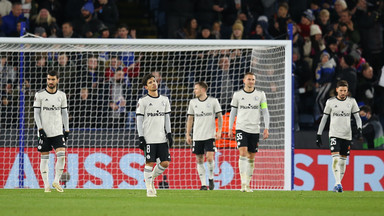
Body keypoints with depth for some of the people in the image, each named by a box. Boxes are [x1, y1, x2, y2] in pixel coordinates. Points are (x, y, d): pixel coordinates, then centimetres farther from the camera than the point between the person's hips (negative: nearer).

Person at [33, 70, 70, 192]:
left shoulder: (61, 95, 8)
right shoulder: (39, 95, -1)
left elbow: (64, 113, 13)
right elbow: (36, 113, -1)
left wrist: (67, 130, 8)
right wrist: (40, 129, -10)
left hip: (58, 132, 2)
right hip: (44, 132, -2)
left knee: (61, 155, -13)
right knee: (44, 158, 0)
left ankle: (56, 181, 0)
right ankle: (46, 185, 6)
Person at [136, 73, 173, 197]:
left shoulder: (164, 100, 12)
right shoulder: (143, 101, -1)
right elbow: (139, 120, -2)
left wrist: (169, 134, 9)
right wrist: (141, 138, -8)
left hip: (162, 138, 4)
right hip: (149, 139, -4)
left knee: (165, 163, 0)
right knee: (150, 162, -7)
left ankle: (151, 178, 24)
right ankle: (149, 189, 1)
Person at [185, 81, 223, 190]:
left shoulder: (213, 101, 0)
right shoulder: (193, 102, 8)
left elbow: (220, 117, 4)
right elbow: (190, 119, 13)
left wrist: (219, 131, -6)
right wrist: (188, 134, 9)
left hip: (210, 136, -3)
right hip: (197, 136, 3)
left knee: (210, 158, -14)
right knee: (199, 160, 2)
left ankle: (211, 178, 10)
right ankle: (203, 184, 7)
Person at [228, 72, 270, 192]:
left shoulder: (260, 95, 5)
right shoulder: (237, 95, 4)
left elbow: (265, 112, 6)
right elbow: (233, 112, 12)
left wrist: (266, 128, -3)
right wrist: (230, 129, 8)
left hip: (254, 129, 2)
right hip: (241, 128, -2)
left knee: (251, 157, 5)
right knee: (243, 153, -18)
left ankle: (248, 184, 14)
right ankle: (243, 183, -22)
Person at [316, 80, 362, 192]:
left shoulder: (351, 101, 6)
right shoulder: (330, 102, 2)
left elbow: (357, 117, 9)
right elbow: (324, 118, 8)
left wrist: (359, 128, -11)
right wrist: (319, 134, 6)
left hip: (347, 135, 2)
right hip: (334, 134, -2)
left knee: (343, 161, 5)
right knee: (335, 158, -18)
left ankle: (338, 185, 15)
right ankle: (338, 183, -23)